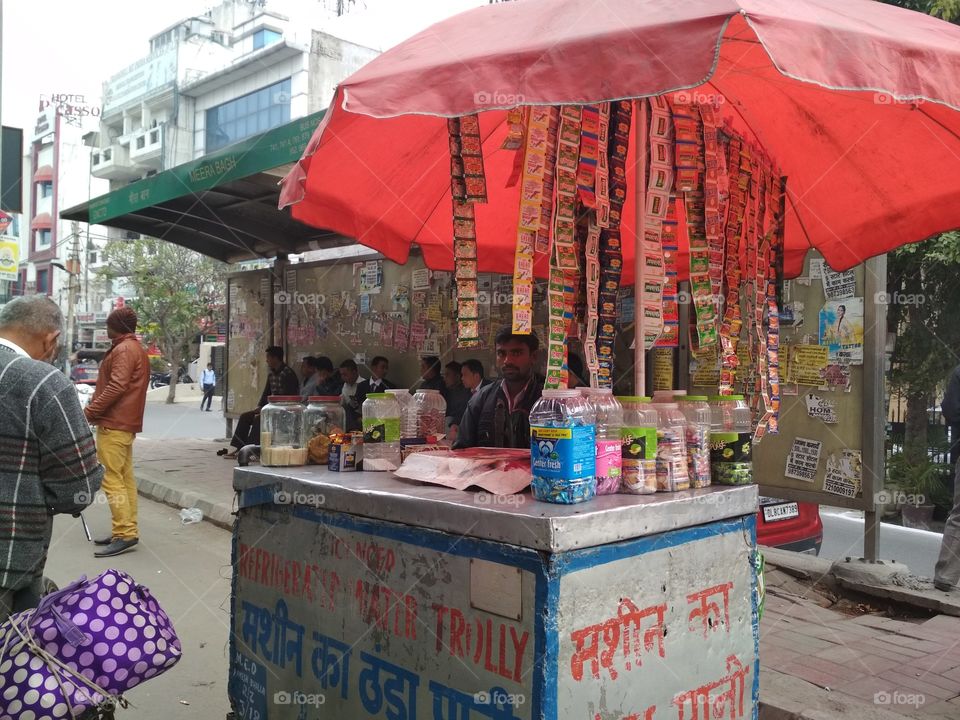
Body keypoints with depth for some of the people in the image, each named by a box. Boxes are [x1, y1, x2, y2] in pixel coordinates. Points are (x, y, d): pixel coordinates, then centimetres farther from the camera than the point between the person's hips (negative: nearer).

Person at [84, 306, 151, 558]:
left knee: (111, 479, -10)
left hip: (114, 424, -10)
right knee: (125, 478, 12)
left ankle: (125, 533, -12)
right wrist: (96, 409, 19)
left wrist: (89, 411, -18)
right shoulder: (138, 349, 18)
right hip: (127, 423, 10)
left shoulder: (123, 350, -13)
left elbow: (116, 387, -22)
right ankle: (128, 530, 16)